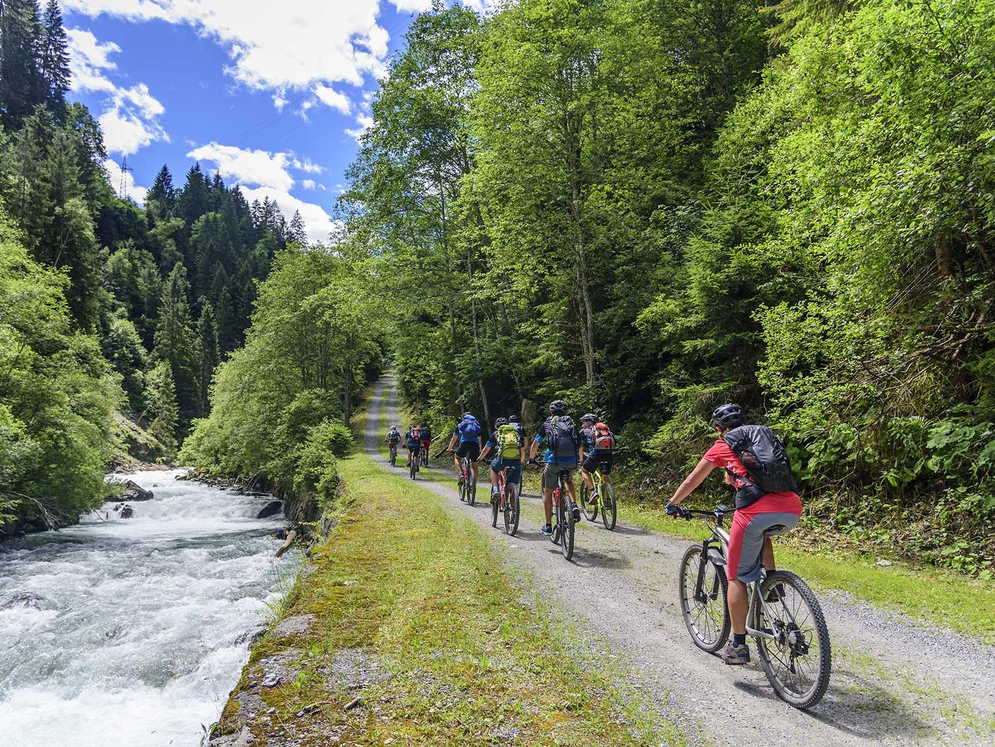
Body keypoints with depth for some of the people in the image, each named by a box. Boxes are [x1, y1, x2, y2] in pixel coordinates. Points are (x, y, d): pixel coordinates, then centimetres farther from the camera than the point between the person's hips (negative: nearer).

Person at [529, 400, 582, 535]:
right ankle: (574, 505, 9)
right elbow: (579, 446, 25)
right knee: (568, 480, 34)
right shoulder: (571, 424, 21)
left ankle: (548, 525, 20)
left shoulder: (547, 424, 16)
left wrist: (531, 458, 39)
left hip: (554, 460, -2)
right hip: (572, 461, 2)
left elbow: (535, 445, 21)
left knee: (548, 491, 16)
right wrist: (580, 460, 43)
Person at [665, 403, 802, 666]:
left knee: (737, 577, 10)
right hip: (792, 511, 5)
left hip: (756, 511, -5)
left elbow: (691, 482, 23)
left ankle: (738, 646, 12)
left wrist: (672, 504, 37)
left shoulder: (722, 445, 15)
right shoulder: (766, 434, 27)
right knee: (761, 532, 39)